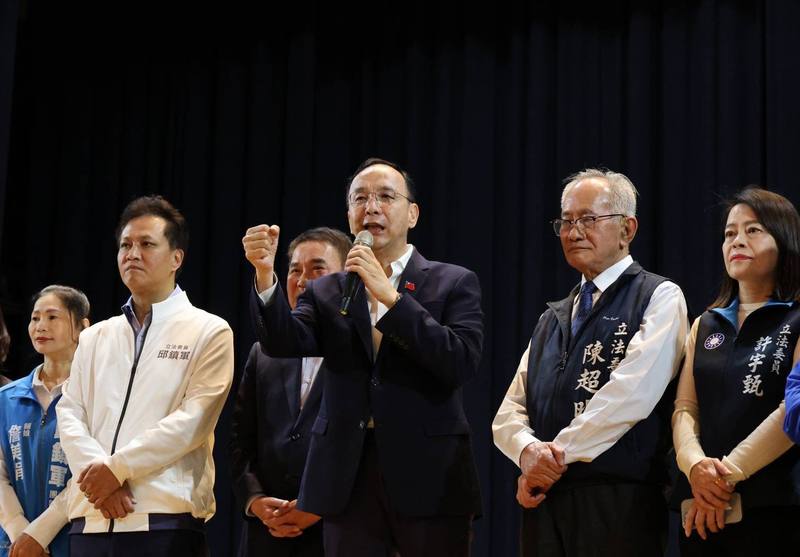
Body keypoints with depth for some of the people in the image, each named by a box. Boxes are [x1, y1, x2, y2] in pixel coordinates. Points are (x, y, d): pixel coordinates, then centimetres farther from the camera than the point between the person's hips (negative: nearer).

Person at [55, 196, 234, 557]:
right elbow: (70, 415, 8)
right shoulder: (94, 338, 18)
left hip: (167, 518, -4)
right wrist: (98, 481, -9)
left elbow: (193, 422, -8)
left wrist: (115, 468, -11)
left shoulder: (209, 332, 3)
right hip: (92, 519, 4)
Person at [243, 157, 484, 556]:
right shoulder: (325, 292, 12)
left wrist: (389, 294, -15)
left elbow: (462, 362, -11)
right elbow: (284, 343, -6)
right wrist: (265, 273, -22)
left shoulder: (454, 283, 5)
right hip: (349, 478, 2)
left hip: (430, 478, -2)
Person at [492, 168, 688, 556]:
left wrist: (558, 454, -11)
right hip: (543, 501, 6)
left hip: (617, 505, -5)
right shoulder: (552, 319, 21)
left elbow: (631, 393, -14)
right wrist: (529, 451, -9)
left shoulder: (659, 298, 0)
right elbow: (509, 412, 13)